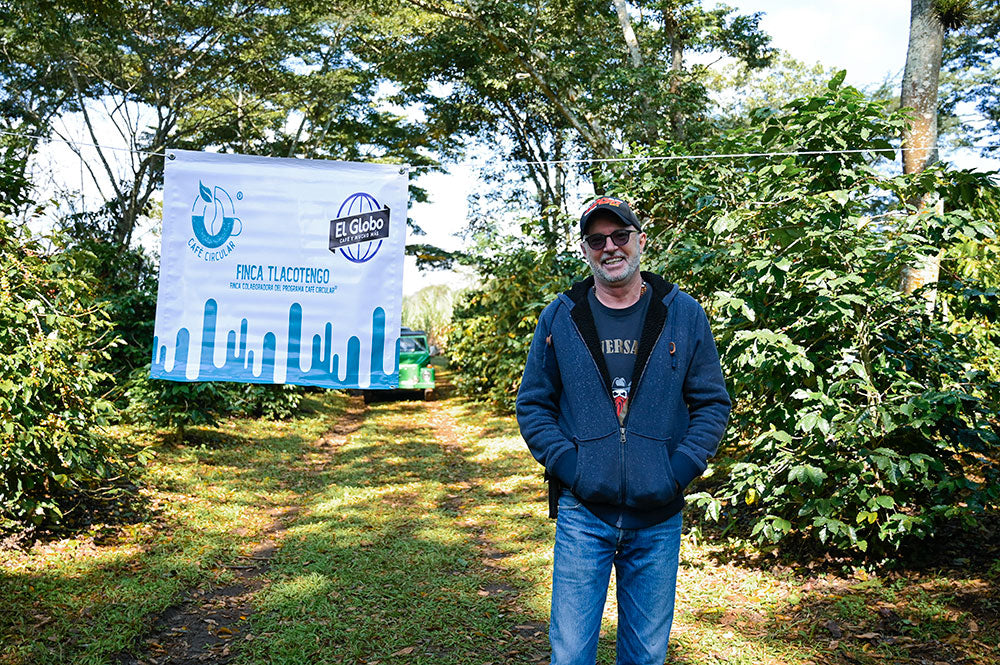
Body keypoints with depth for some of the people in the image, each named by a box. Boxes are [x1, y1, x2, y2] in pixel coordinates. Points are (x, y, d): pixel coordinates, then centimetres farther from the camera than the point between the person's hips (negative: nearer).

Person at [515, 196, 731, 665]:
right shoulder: (558, 318, 3)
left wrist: (681, 469, -7)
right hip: (582, 512, 0)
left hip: (658, 515, 1)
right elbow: (533, 405, 6)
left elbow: (713, 402, 6)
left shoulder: (683, 315, 3)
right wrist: (565, 464, -9)